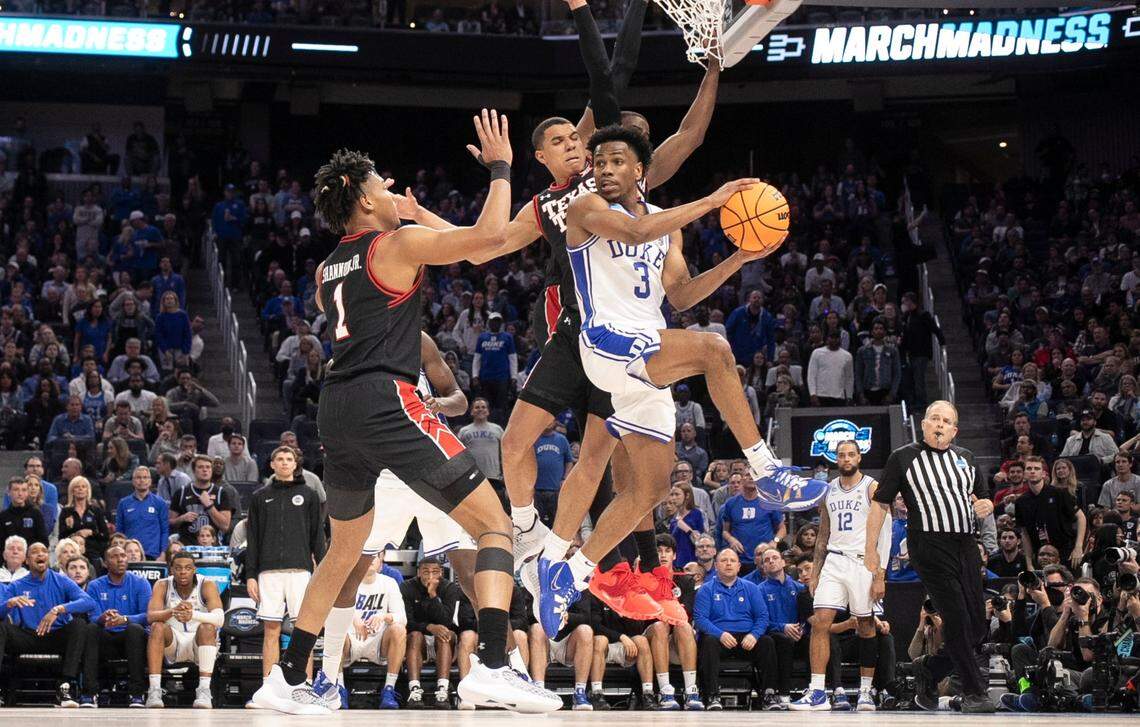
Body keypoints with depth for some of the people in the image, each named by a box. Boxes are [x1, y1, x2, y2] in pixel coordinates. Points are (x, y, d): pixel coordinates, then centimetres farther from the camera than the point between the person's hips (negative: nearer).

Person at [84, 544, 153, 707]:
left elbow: (148, 615, -11)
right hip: (105, 641, 1)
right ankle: (90, 691, -32)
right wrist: (102, 619, -30)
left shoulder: (140, 583, 3)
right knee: (90, 629, -29)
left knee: (135, 629, -34)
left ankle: (136, 693, -33)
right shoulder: (95, 586, 8)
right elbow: (93, 617, -4)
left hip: (131, 639, -1)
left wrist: (125, 620, -31)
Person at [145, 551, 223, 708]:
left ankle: (204, 690, -39)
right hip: (173, 642, 2)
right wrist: (173, 611, -42)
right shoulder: (163, 586, -6)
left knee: (207, 627, -31)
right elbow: (151, 616, -21)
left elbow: (218, 618, -28)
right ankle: (154, 690, -32)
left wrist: (193, 615, -47)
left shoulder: (207, 585, -13)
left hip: (200, 643, -2)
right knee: (157, 627, -26)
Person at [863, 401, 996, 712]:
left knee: (977, 627, 4)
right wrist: (871, 550, -2)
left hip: (966, 544, 6)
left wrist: (986, 506, 2)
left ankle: (928, 673, 21)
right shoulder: (903, 458, 3)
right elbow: (880, 503, 3)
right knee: (957, 620, -13)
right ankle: (973, 693, -5)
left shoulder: (965, 457, 18)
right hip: (930, 546, -6)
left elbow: (983, 497, 27)